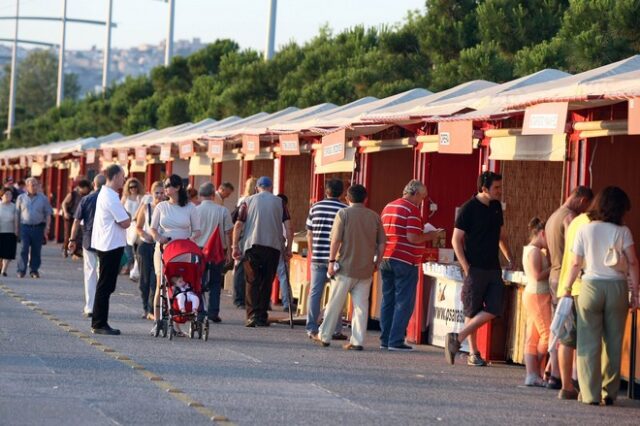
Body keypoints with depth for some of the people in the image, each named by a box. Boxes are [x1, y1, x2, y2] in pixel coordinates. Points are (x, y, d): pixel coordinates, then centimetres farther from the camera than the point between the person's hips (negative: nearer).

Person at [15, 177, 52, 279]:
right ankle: (21, 270, -5)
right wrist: (17, 228, 4)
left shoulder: (43, 198, 8)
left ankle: (34, 270, 11)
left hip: (38, 227, 1)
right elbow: (17, 214, 9)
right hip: (24, 227, -1)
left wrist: (47, 226, -3)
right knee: (24, 249, -9)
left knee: (36, 250, 3)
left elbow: (48, 213, 9)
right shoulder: (21, 198, 8)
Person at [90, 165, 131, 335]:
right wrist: (128, 215, 0)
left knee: (105, 286, 14)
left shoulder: (104, 194, 14)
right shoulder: (111, 198, -18)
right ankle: (99, 324, -4)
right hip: (112, 245, -10)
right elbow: (125, 223, -18)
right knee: (105, 287, -6)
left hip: (104, 244, 10)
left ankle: (99, 323, 18)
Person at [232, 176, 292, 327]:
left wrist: (235, 246, 6)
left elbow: (238, 225, 2)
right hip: (273, 246, 1)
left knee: (252, 282, 2)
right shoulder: (279, 202, 9)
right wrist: (288, 248, 7)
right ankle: (262, 317, 8)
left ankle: (252, 315, -10)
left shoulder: (248, 201, 8)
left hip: (252, 246, -1)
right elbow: (288, 226, 3)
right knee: (266, 283, 8)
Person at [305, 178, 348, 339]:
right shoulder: (345, 210, -4)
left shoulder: (315, 207, 6)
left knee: (315, 293, 7)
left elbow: (309, 234, 9)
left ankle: (312, 329, 7)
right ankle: (336, 330, 5)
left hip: (317, 257, 3)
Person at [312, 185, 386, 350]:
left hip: (346, 267, -3)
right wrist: (376, 262, 16)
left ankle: (324, 336, 14)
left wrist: (332, 260, -6)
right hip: (366, 269, 3)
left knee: (335, 304, 6)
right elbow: (382, 243, 6)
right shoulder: (375, 217, 5)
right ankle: (357, 341, 1)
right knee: (361, 305, 4)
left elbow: (336, 239, -11)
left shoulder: (343, 214, -5)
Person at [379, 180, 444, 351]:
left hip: (386, 259, 8)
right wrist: (430, 236, -2)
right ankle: (396, 341, -5)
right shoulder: (412, 209, -11)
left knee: (388, 300, 11)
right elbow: (412, 238, -19)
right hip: (405, 261, -8)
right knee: (404, 303, -3)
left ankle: (385, 340, 13)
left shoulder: (388, 207, 15)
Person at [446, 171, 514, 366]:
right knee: (473, 312, 0)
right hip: (475, 269, -6)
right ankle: (473, 353, 8)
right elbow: (456, 240, -8)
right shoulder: (468, 209, -9)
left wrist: (509, 258, 14)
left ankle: (457, 338, 3)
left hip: (493, 268, 6)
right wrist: (466, 267, -14)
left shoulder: (496, 206, 12)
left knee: (493, 309, -4)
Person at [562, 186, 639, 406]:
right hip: (617, 287, 0)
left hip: (591, 286, 0)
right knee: (613, 342, 8)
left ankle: (591, 394, -2)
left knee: (589, 342, 2)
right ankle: (610, 393, 11)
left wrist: (567, 289, 13)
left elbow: (575, 265, 3)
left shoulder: (584, 230, 2)